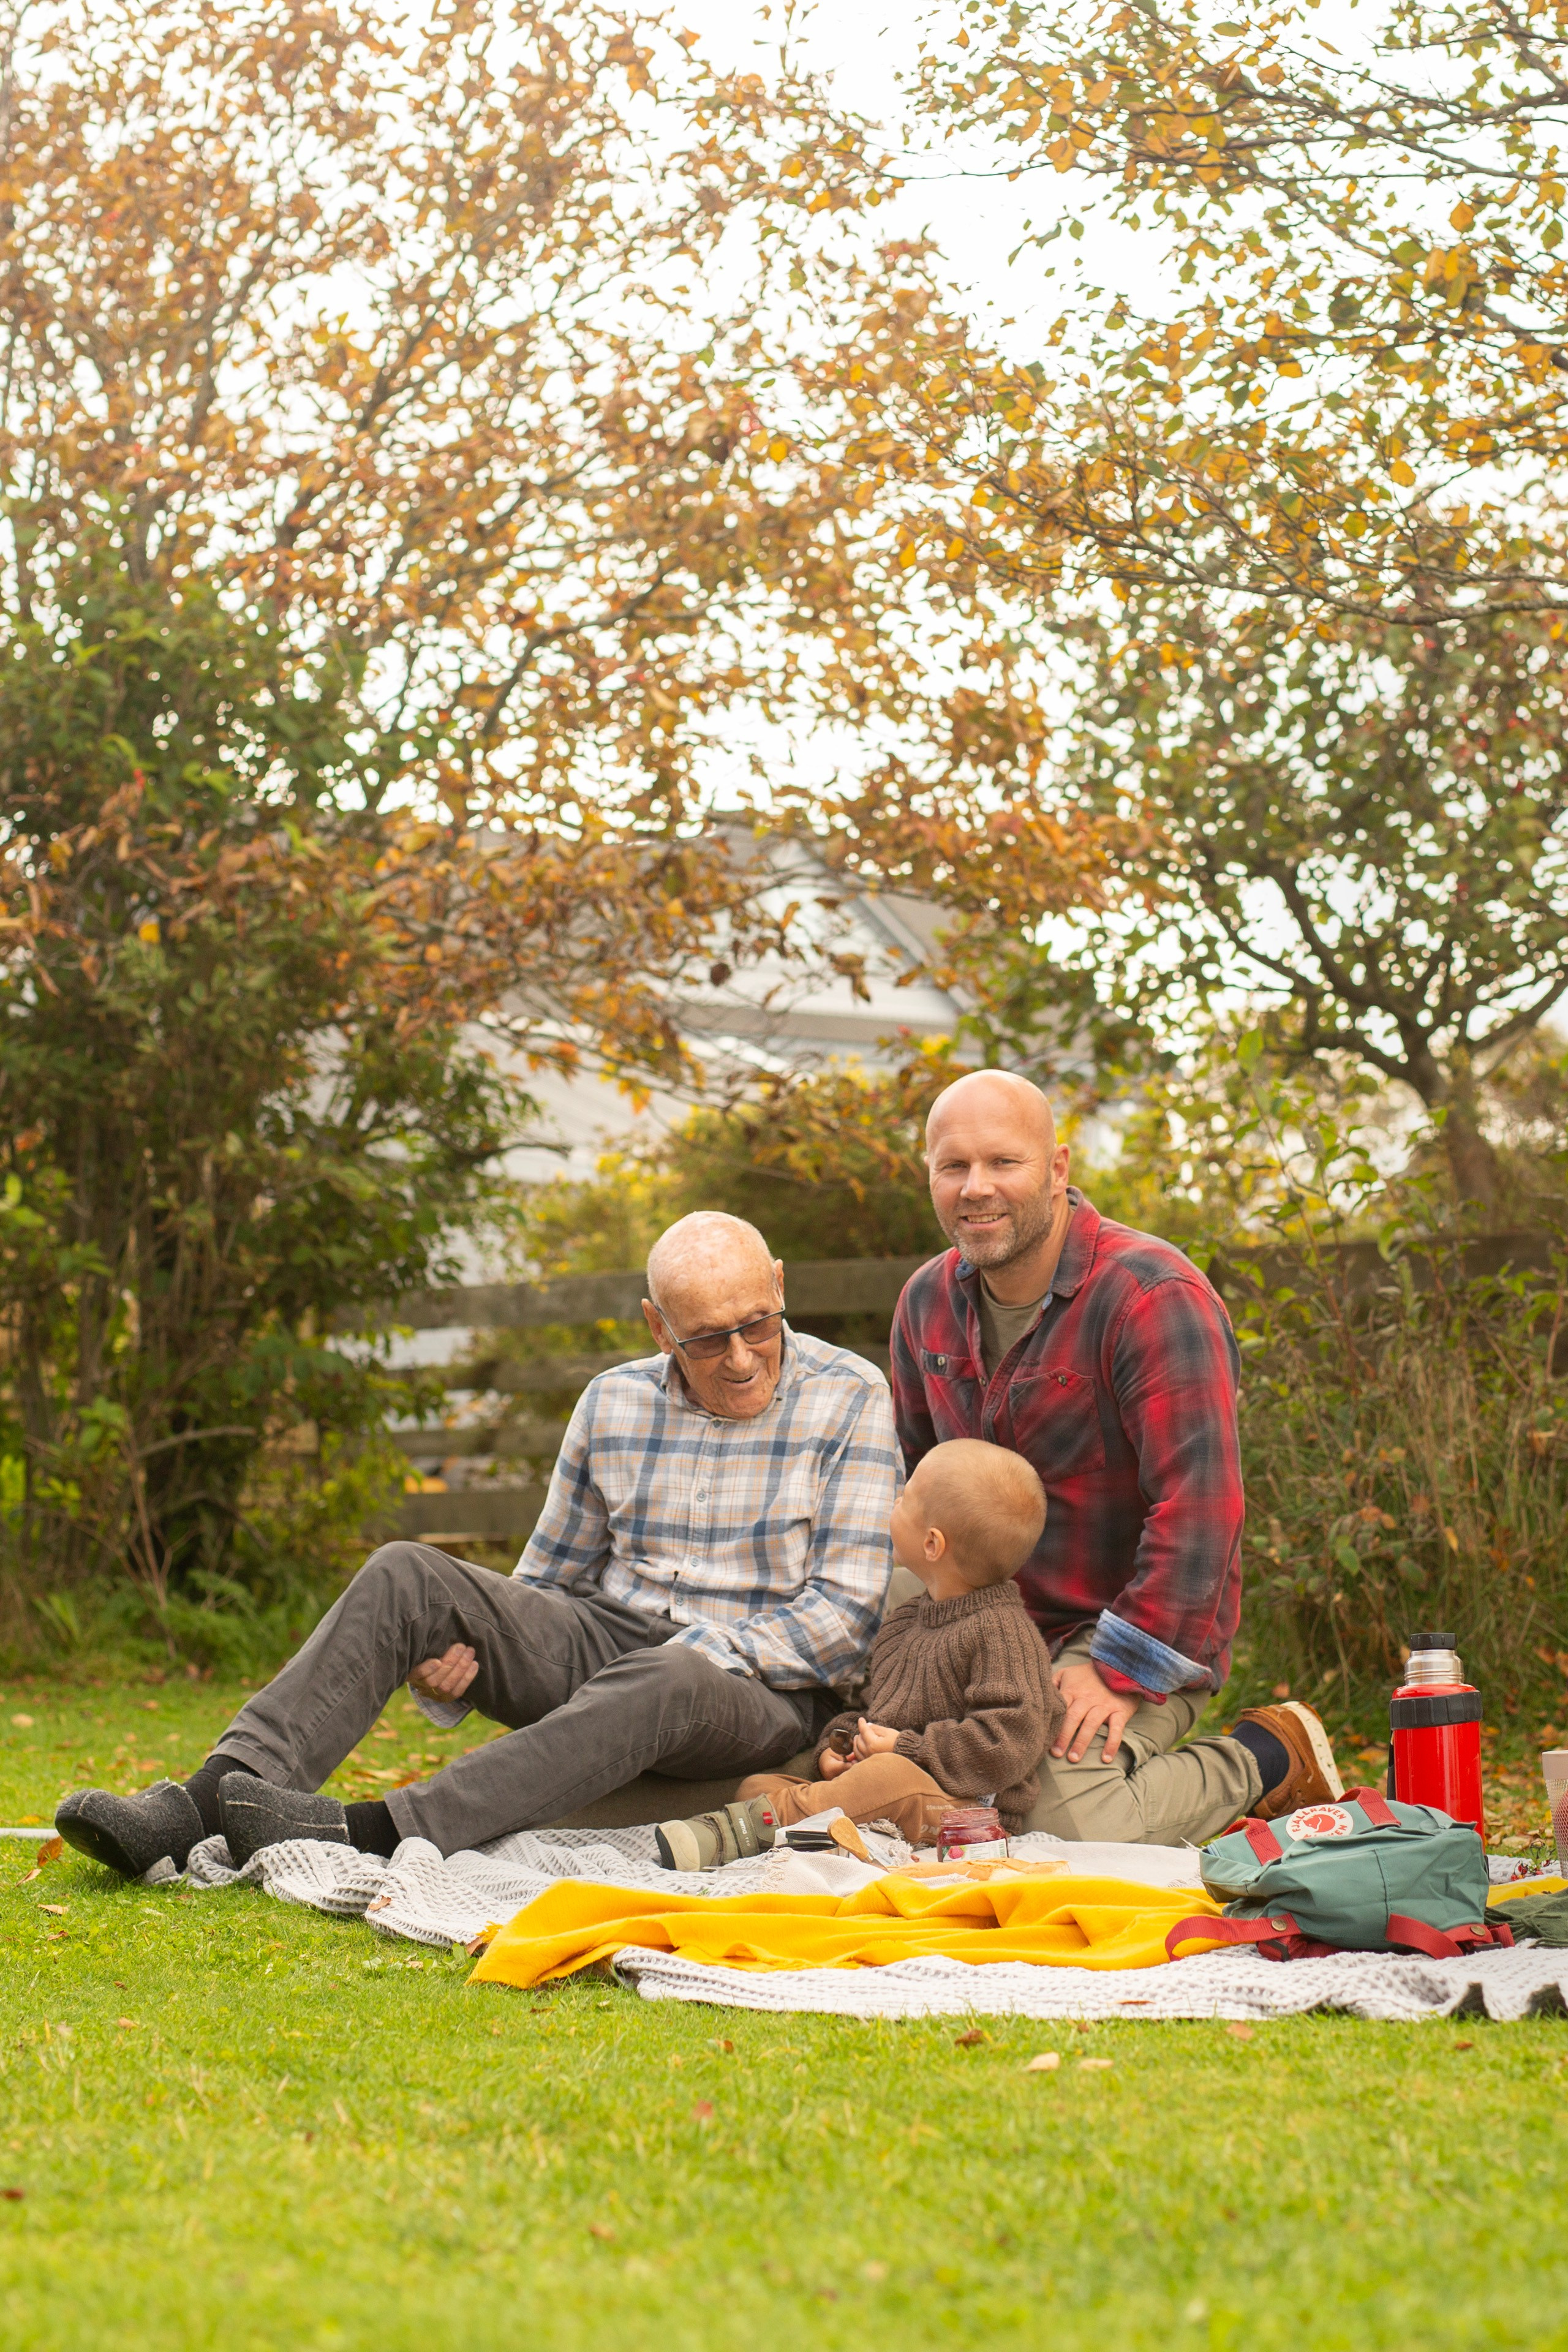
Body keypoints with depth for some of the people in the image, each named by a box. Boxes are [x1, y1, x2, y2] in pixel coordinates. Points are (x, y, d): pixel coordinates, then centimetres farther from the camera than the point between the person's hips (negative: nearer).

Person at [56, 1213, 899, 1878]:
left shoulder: (848, 1401, -3)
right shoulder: (613, 1404, 10)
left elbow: (846, 1613, -8)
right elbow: (546, 1578, 16)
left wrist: (698, 1654, -19)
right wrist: (463, 1663, -4)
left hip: (758, 1687, -5)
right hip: (601, 1640, 5)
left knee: (663, 1682, -41)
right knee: (406, 1576, -18)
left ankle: (369, 1833, -52)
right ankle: (206, 1801, -34)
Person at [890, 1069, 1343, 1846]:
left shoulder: (1154, 1297, -18)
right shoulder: (929, 1301, 6)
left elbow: (1197, 1505, -22)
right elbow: (911, 1481, 18)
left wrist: (1122, 1671, -23)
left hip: (1143, 1634, -7)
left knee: (1069, 1821, -27)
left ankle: (1264, 1756, 3)